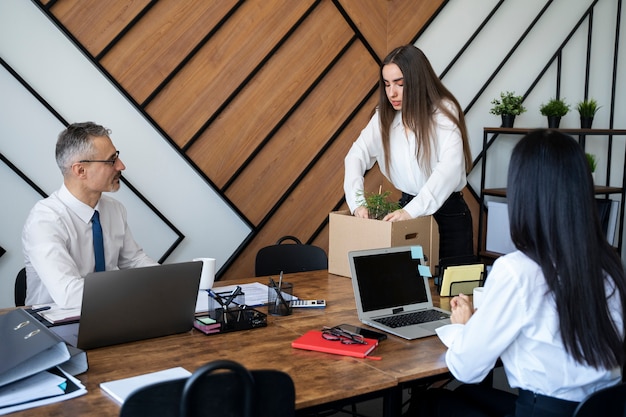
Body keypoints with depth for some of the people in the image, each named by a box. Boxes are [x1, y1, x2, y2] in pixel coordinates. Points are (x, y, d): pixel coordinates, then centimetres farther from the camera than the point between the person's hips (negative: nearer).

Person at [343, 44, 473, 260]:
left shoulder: (444, 111, -13)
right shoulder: (385, 116, 1)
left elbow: (450, 168, -26)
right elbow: (358, 154, -9)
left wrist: (412, 210, -37)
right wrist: (357, 202, -26)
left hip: (448, 214, -4)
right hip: (408, 207, 4)